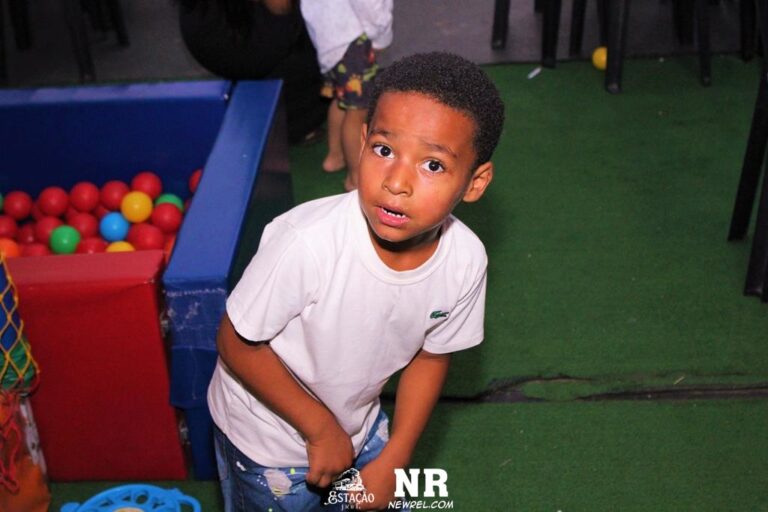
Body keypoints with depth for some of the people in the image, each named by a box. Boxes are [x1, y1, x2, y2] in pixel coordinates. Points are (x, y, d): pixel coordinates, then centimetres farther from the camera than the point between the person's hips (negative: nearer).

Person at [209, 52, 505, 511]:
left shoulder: (466, 261, -22)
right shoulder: (307, 242, -37)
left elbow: (431, 355, -4)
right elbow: (238, 343, -22)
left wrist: (393, 461, -3)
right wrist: (320, 427, -18)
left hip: (358, 426, 4)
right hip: (268, 442, -3)